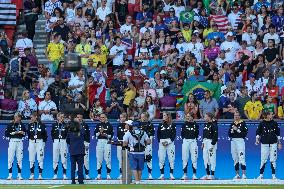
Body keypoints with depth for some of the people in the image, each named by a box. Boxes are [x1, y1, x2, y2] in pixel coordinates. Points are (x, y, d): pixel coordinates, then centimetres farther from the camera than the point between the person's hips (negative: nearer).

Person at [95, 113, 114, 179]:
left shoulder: (109, 125, 5)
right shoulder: (98, 125, 12)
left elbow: (111, 135, 2)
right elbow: (95, 134, 6)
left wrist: (106, 135, -15)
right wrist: (100, 132, -12)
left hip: (107, 142, -2)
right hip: (99, 142, 2)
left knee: (108, 159, -4)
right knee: (99, 159, 2)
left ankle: (108, 174, 0)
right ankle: (99, 174, 6)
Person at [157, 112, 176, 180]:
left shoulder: (172, 125, 3)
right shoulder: (161, 125, 10)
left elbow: (174, 134, -1)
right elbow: (158, 134, 8)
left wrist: (168, 141, -10)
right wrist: (160, 141, -6)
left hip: (170, 142, -2)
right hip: (162, 142, 2)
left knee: (171, 159, -3)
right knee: (161, 159, -1)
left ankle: (171, 174, 2)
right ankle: (162, 174, 4)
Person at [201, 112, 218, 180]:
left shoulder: (213, 125, -12)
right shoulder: (206, 124, 14)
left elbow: (215, 136, -16)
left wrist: (212, 145, -18)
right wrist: (203, 143, 17)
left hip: (211, 142, -9)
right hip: (205, 143, 9)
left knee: (212, 159, -6)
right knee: (205, 159, 10)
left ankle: (212, 175, -3)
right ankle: (207, 174, 17)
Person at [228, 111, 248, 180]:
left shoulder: (243, 123, -1)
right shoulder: (232, 124, 16)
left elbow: (245, 133, -11)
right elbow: (229, 134, 12)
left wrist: (237, 129, -15)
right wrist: (232, 131, -7)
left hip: (240, 140, -6)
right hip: (233, 141, 6)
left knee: (241, 158, -13)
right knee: (235, 159, 9)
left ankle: (244, 174, -16)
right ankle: (237, 174, 15)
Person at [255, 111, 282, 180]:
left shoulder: (274, 123, 4)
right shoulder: (262, 124, -1)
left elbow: (278, 133, 10)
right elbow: (258, 132, 4)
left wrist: (279, 143, 10)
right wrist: (257, 140, -10)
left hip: (273, 144, 1)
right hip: (264, 144, -1)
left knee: (273, 160, 1)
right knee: (263, 160, -2)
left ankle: (273, 175, 8)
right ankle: (261, 175, 6)